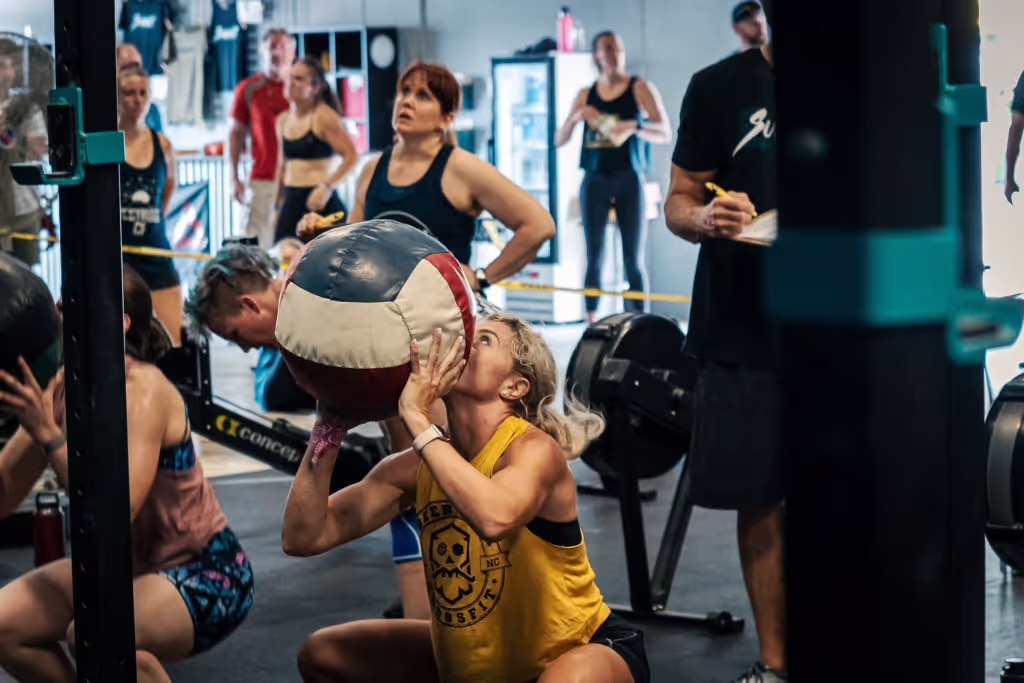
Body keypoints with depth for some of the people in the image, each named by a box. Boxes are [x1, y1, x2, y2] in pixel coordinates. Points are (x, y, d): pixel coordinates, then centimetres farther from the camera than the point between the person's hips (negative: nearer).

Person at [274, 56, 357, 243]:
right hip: (292, 201, 7)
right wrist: (276, 205, 22)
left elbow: (351, 155, -16)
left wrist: (327, 186, -25)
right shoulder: (283, 120, 13)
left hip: (320, 203, -7)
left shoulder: (323, 116, -9)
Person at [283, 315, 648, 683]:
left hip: (584, 649, -7)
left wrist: (417, 418, -40)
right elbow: (304, 537, -13)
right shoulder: (417, 467, -7)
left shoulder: (535, 448, -24)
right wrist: (330, 425, -19)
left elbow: (495, 517, -49)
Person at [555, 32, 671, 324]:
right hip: (594, 179, 3)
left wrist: (634, 126, -27)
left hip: (629, 179, -3)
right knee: (594, 257, 3)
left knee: (633, 259, -3)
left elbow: (666, 134, -8)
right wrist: (576, 117, -10)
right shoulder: (586, 95, 10)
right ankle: (591, 325, 5)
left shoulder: (640, 89, 1)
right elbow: (559, 140, 10)